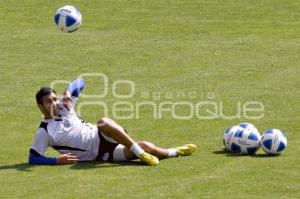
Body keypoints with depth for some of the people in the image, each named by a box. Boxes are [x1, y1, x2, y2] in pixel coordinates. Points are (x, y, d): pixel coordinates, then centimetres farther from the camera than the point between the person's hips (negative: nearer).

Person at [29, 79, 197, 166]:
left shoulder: (63, 107, 5)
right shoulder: (44, 132, -11)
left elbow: (79, 83, 10)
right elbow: (33, 158, -13)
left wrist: (68, 94, -11)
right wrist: (57, 160, -25)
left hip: (102, 138, 6)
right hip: (99, 154, -6)